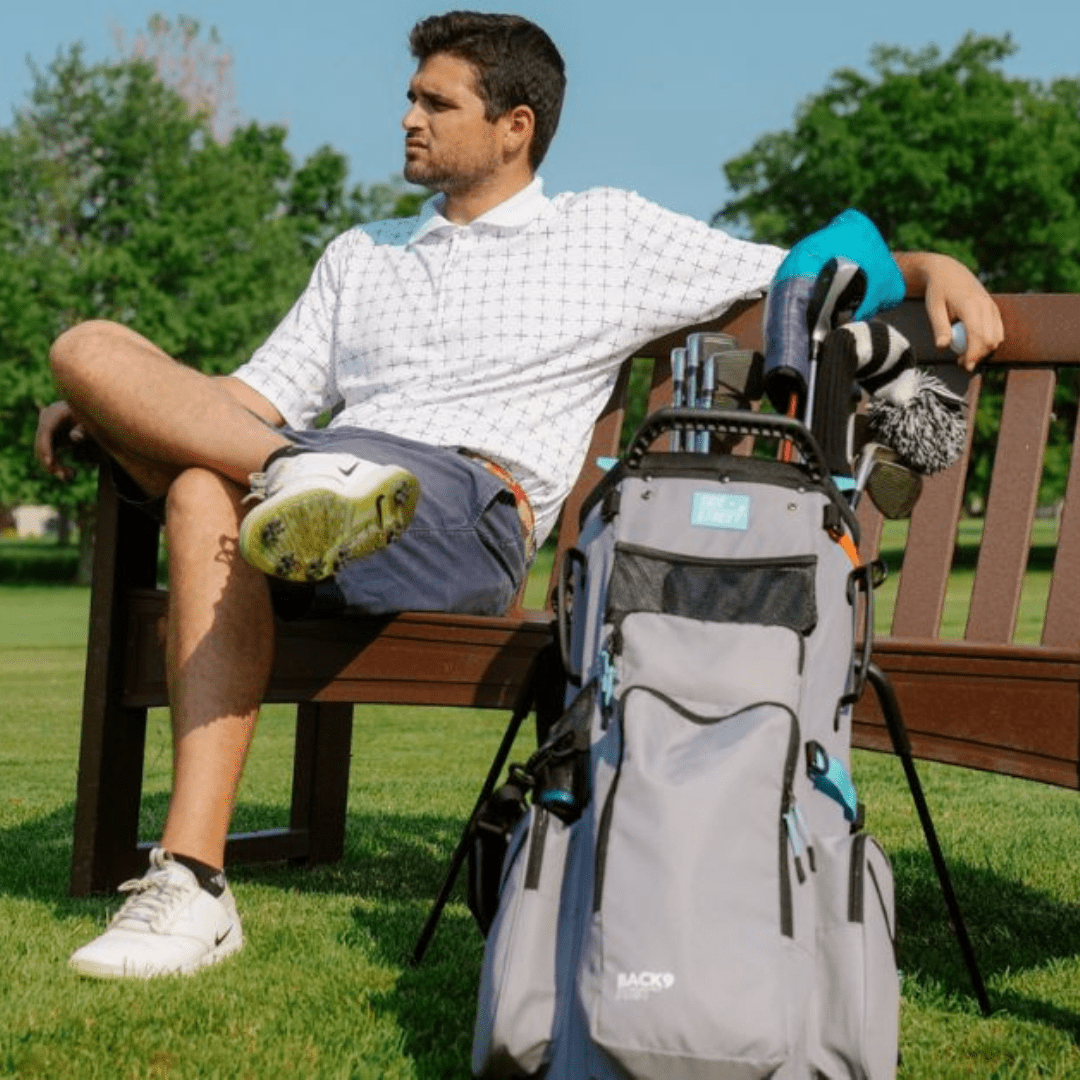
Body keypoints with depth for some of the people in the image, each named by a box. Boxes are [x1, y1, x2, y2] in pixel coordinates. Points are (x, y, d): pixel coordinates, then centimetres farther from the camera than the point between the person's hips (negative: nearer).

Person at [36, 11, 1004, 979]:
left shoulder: (610, 235, 20)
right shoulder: (361, 254, 34)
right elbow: (260, 394, 26)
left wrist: (933, 266, 1)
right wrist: (110, 413, 10)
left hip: (472, 511, -5)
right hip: (338, 468, 5)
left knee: (209, 489, -35)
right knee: (91, 346, -18)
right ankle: (297, 475, -39)